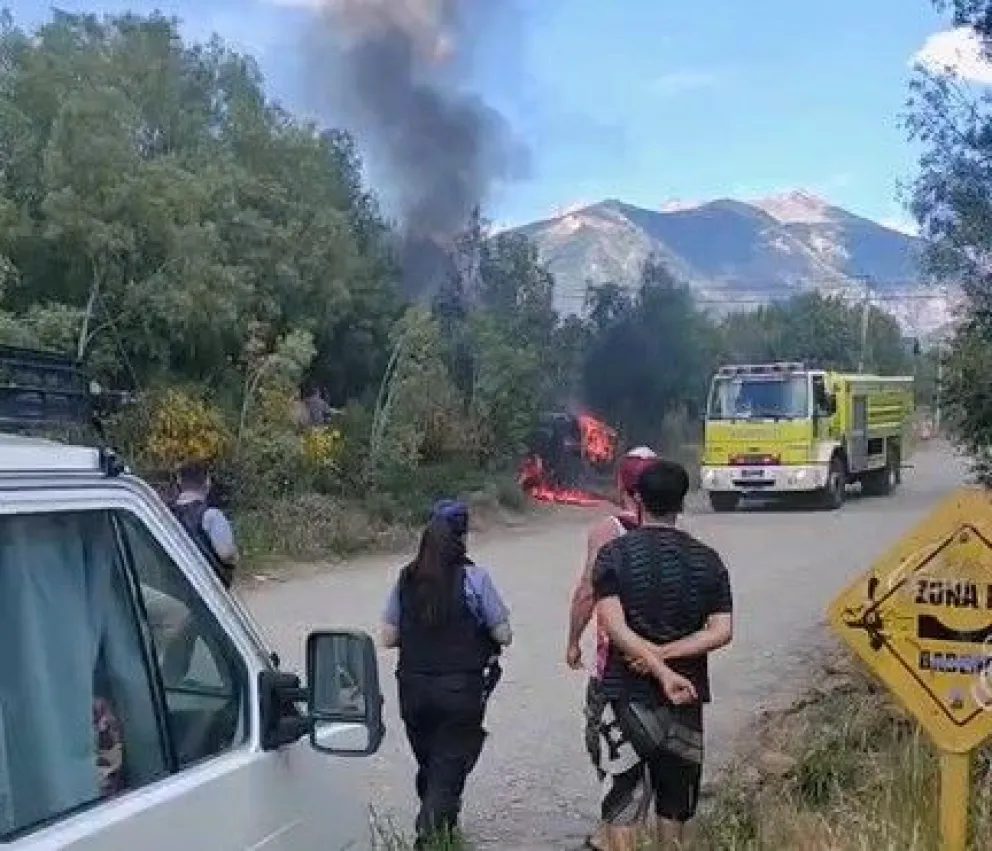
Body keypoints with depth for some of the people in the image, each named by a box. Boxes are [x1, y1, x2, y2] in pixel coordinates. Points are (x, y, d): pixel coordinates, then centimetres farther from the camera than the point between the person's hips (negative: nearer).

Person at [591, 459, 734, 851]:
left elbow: (615, 627, -18)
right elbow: (721, 631, -8)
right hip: (686, 698, 3)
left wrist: (662, 672, -21)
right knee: (674, 805, 18)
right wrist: (665, 654, -12)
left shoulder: (613, 554, -7)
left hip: (627, 696, -2)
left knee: (622, 810, 4)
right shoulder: (707, 559, 0)